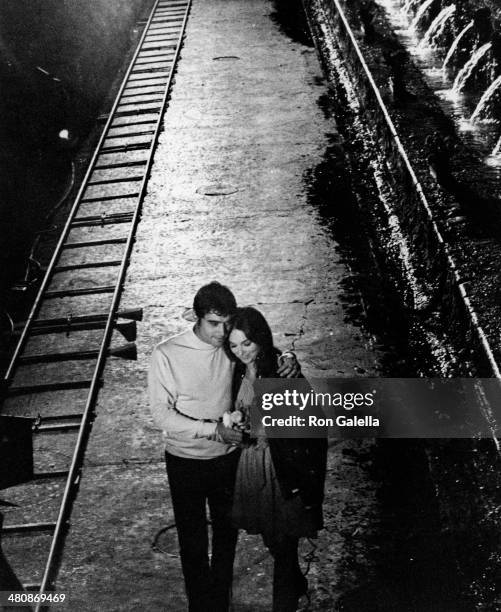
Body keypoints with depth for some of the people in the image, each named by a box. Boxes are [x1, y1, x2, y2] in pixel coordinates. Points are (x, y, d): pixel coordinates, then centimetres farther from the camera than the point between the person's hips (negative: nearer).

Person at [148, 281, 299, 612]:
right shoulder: (167, 355, -19)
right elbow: (162, 414, -19)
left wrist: (290, 360, -19)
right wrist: (212, 430, -28)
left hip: (228, 457, 3)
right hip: (186, 462, -3)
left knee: (227, 533, 20)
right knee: (192, 538, 14)